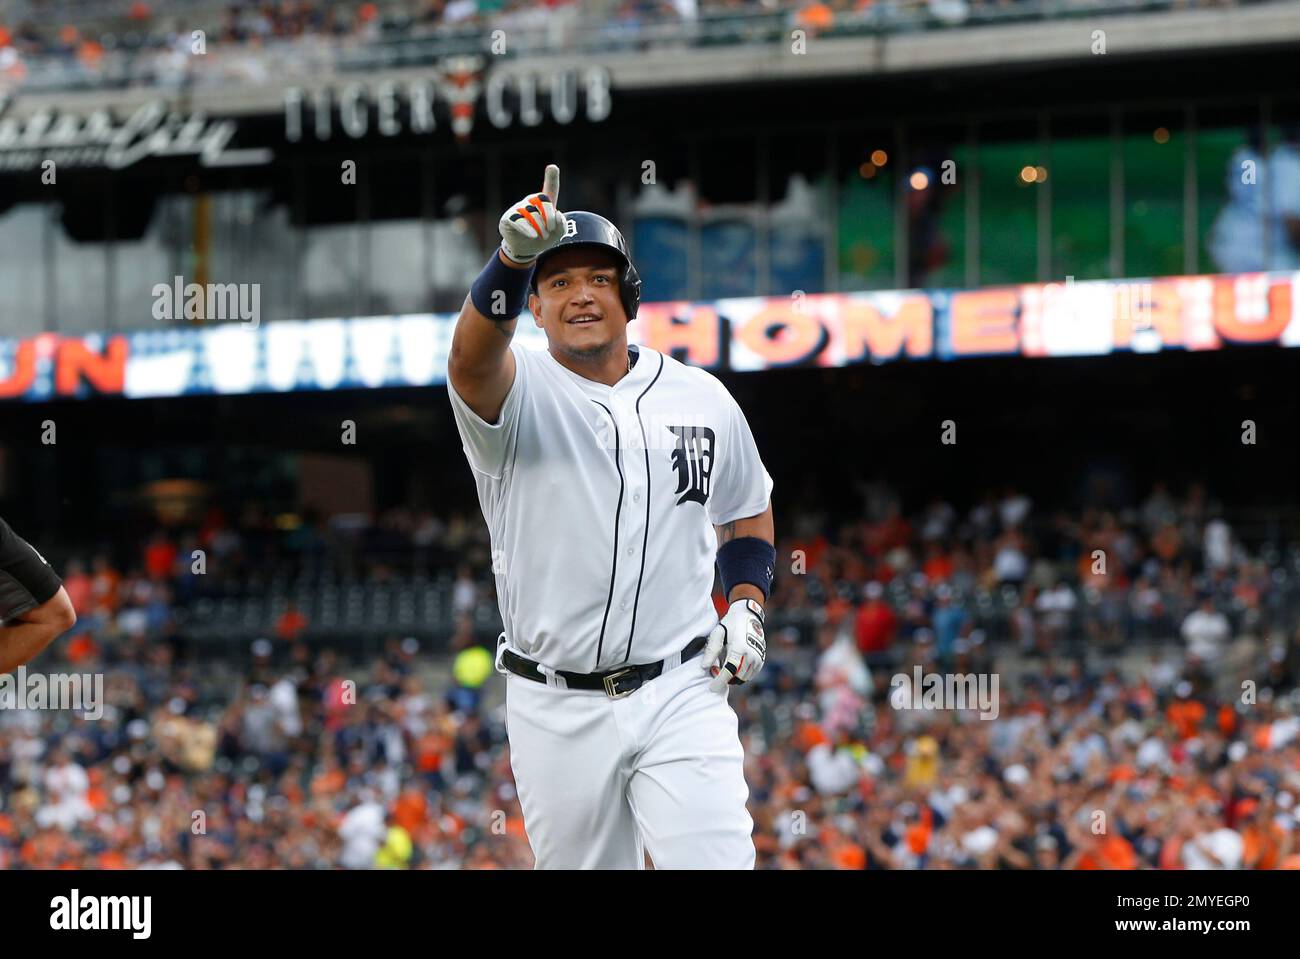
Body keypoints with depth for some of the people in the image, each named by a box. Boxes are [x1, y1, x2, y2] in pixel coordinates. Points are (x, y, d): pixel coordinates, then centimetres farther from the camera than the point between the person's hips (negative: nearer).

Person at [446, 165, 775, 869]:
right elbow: (473, 355, -29)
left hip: (681, 697, 1)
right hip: (556, 711, -1)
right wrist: (514, 258, -48)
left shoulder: (703, 400, 8)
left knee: (715, 862, -15)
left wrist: (746, 605, 5)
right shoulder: (516, 391, -3)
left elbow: (748, 513, 24)